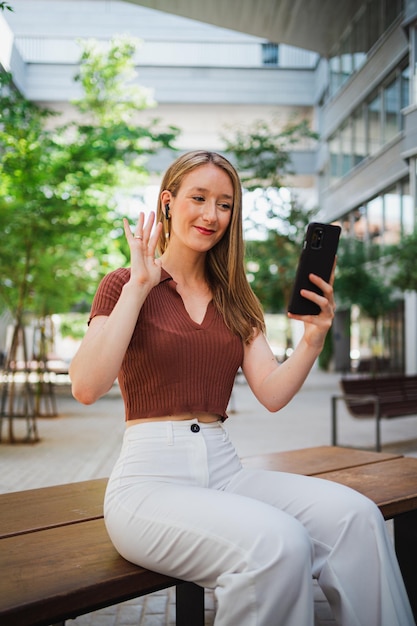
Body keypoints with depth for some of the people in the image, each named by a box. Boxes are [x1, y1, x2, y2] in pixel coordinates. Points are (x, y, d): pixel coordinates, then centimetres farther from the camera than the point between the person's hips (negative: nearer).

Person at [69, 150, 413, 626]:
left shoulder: (233, 300, 16)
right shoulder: (124, 286, 2)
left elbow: (272, 394, 4)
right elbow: (86, 387, -16)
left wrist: (313, 338, -13)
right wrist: (138, 286, -14)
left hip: (223, 471, 5)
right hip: (151, 479, -4)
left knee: (355, 515, -21)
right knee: (279, 542, -30)